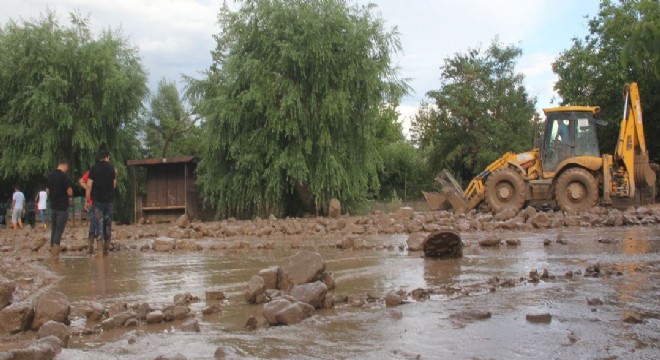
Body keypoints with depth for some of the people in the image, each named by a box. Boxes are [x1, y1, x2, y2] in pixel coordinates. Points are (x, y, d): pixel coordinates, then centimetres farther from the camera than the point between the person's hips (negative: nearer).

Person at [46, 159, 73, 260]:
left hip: (53, 206, 7)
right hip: (62, 207, -7)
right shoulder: (64, 176, -16)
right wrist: (70, 198, 4)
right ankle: (55, 254, -7)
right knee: (59, 231, -5)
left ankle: (53, 252, 22)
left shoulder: (50, 175, 6)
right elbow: (69, 191, -16)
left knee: (53, 230, 16)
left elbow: (47, 190, 13)